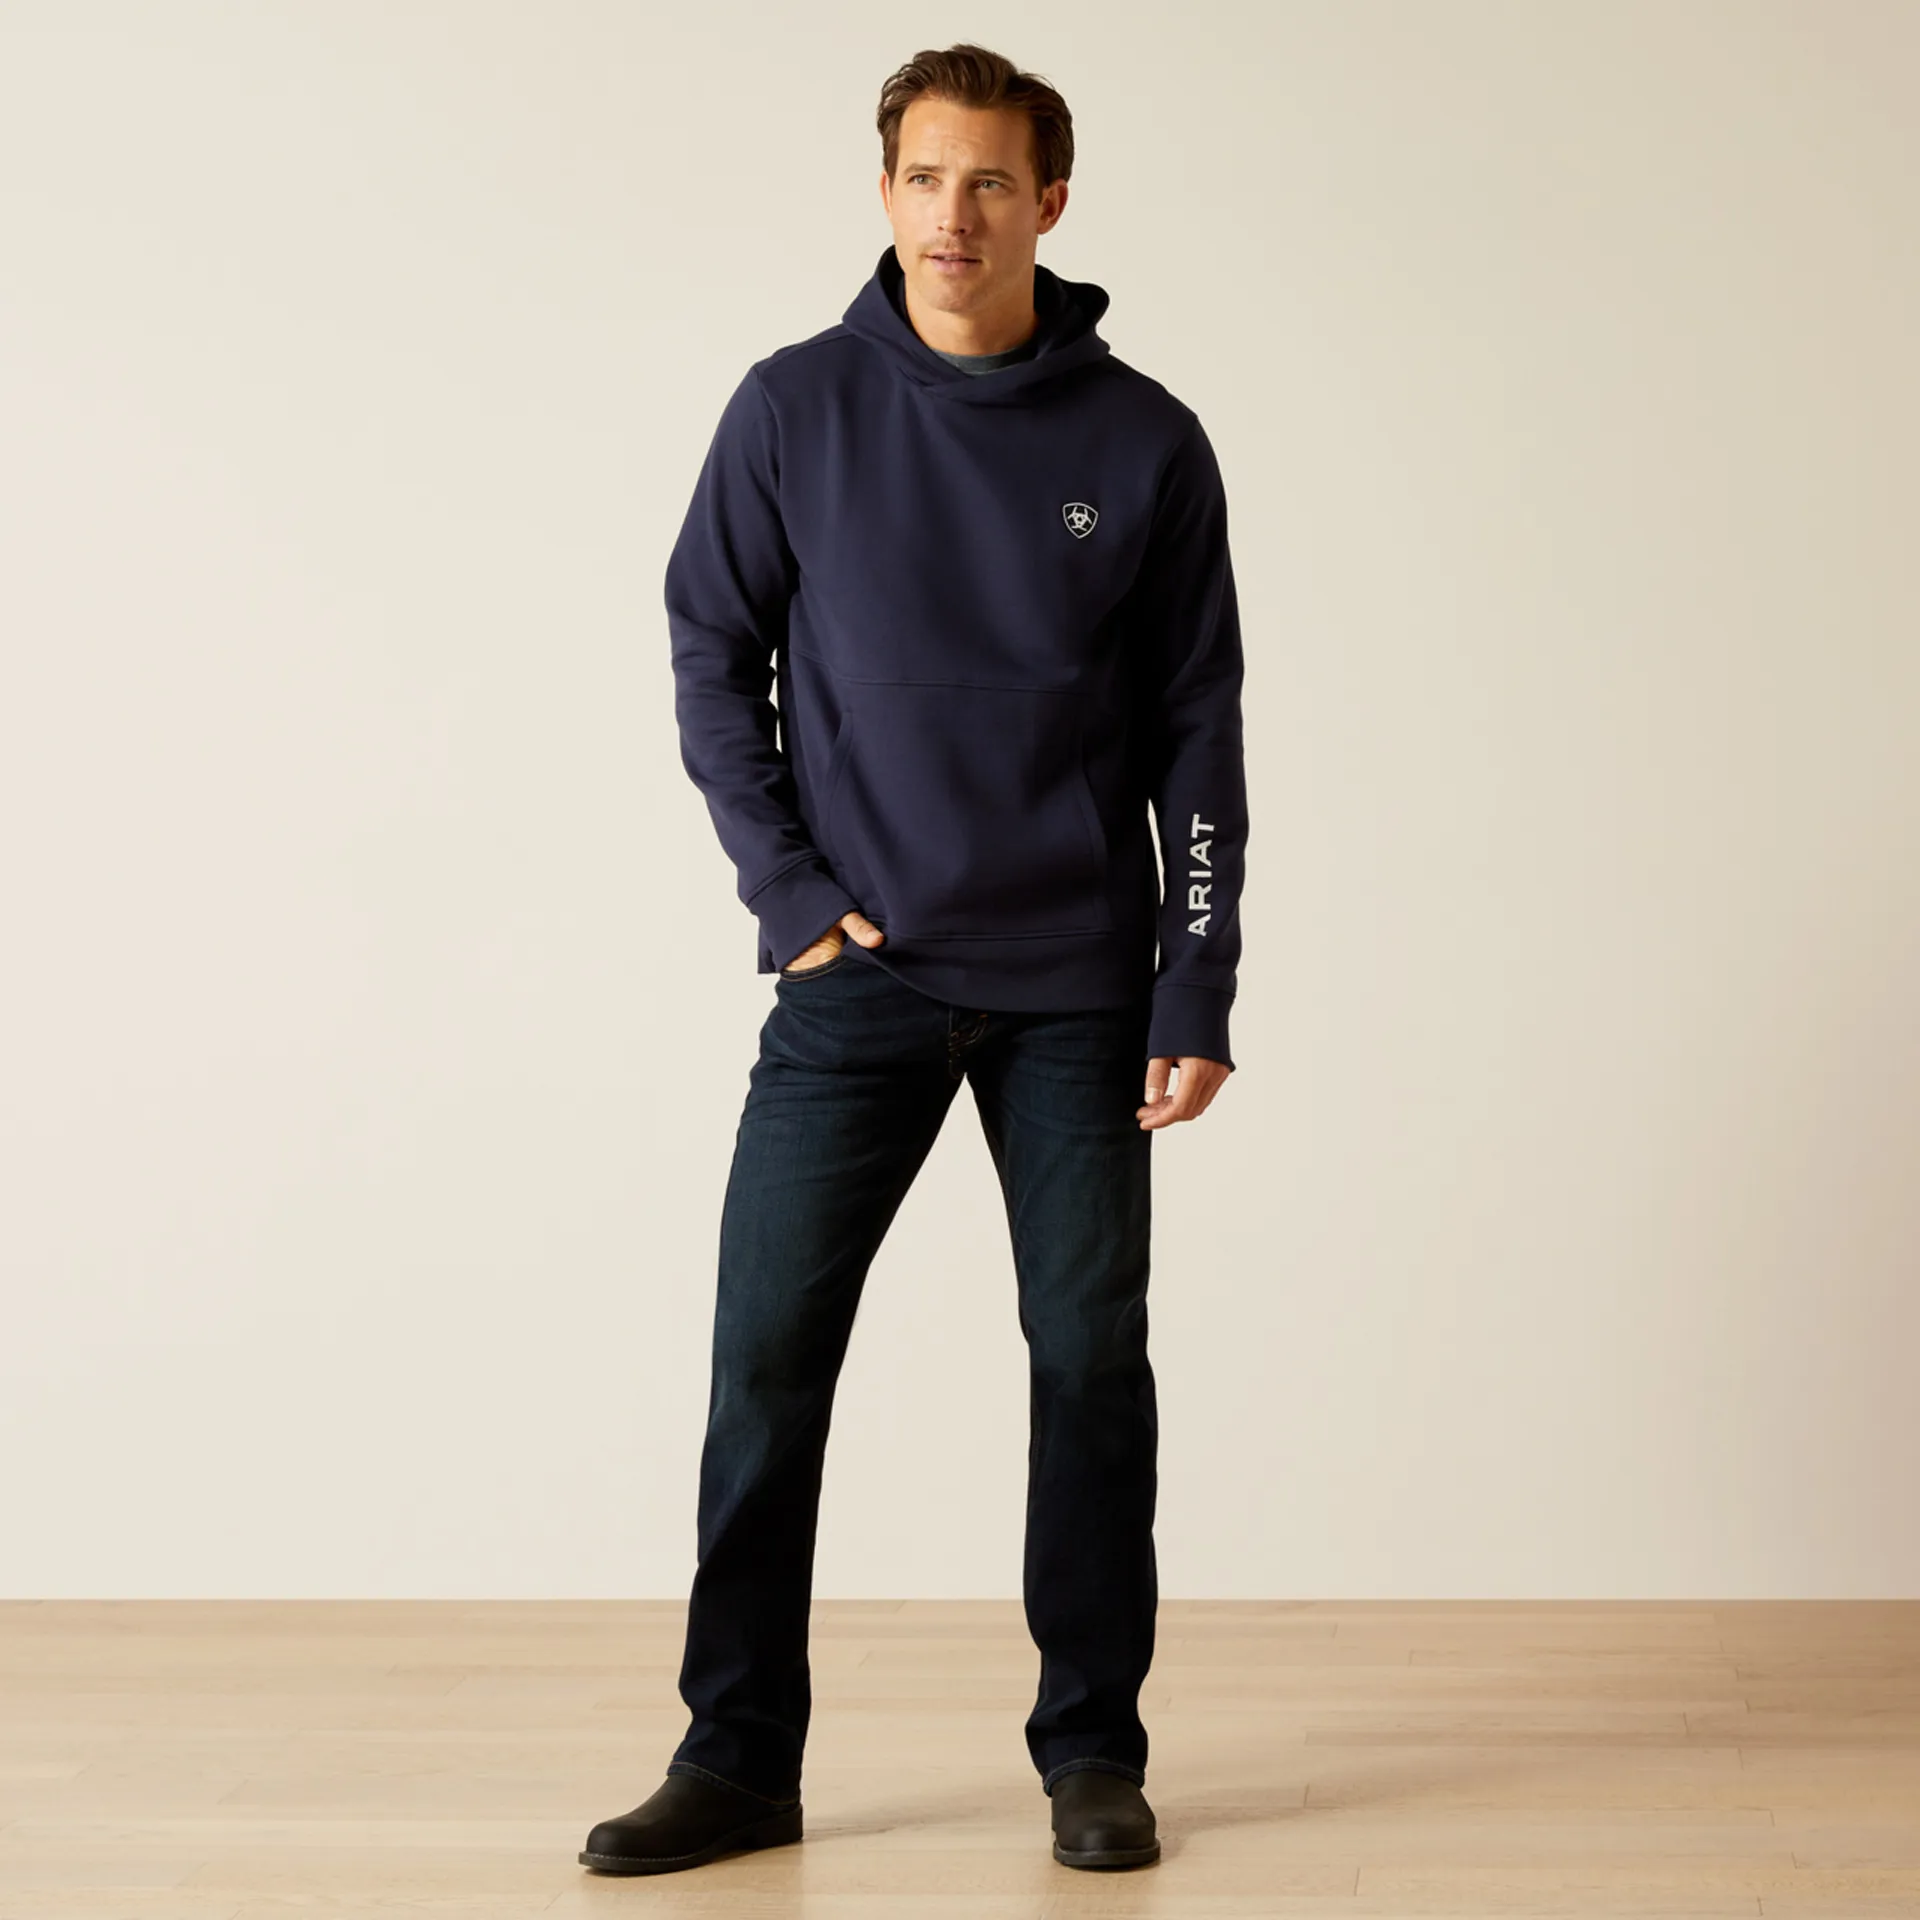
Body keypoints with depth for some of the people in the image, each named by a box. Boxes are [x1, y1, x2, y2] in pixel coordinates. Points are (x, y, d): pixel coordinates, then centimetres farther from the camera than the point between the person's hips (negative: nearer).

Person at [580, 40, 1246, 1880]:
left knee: (1091, 1361, 5)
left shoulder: (1144, 443, 1)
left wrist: (1198, 996, -3)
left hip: (1077, 987, 0)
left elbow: (1197, 736, 2)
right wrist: (789, 887, -4)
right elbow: (712, 655, 7)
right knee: (766, 1360, -2)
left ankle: (1093, 1748, 18)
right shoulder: (796, 410, 1)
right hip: (858, 976, 0)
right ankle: (738, 1756, 10)